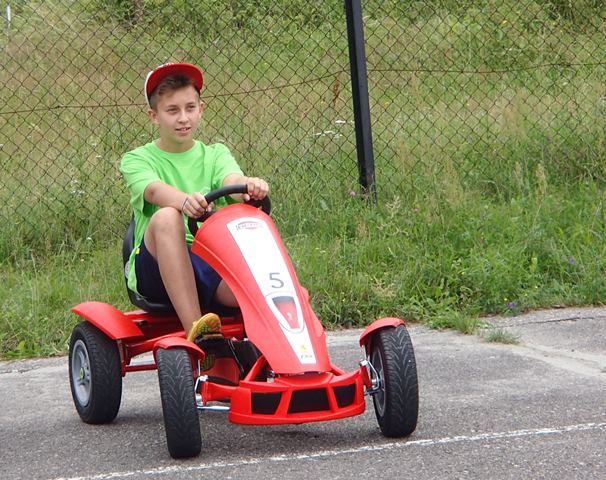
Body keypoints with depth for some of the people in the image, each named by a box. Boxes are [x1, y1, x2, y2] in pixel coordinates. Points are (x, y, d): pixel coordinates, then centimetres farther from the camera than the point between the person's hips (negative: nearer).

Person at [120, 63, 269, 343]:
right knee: (166, 217, -36)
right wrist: (185, 201, -38)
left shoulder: (214, 154, 19)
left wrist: (249, 185, -31)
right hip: (159, 267, -1)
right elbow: (153, 190, -14)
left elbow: (231, 178, -5)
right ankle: (195, 329, -41)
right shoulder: (136, 160, 10)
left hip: (212, 264, 1)